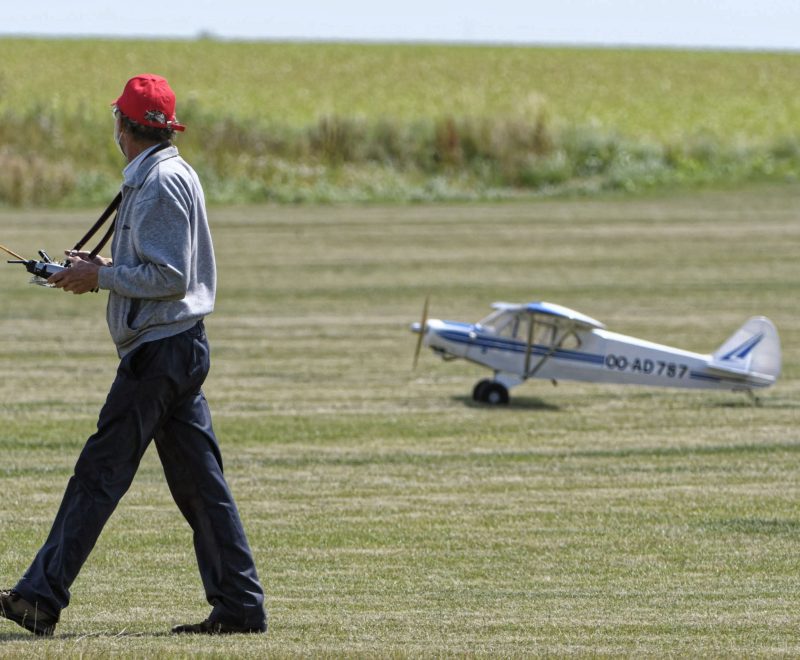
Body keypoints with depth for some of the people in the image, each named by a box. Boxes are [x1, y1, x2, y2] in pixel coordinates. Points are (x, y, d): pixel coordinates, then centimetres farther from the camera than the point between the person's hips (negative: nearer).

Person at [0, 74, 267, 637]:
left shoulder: (161, 183, -15)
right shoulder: (168, 176, 17)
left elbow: (170, 276, -21)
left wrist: (100, 277, -13)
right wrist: (101, 270, 12)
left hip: (159, 351, -10)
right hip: (179, 344, 10)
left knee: (100, 474, -9)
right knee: (198, 482, 8)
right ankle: (239, 606, 7)